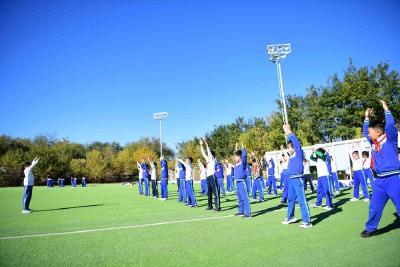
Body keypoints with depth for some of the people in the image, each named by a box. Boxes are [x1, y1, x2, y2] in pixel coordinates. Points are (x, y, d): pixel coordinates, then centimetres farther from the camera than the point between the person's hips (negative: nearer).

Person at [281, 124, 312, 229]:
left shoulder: (299, 153, -5)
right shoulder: (291, 155, 13)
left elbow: (297, 143, -17)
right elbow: (291, 142, 21)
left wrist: (289, 132, -15)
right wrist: (286, 132, 14)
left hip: (298, 179, -8)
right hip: (291, 180, 8)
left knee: (302, 200, -6)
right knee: (291, 199, 18)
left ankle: (307, 221, -1)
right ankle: (290, 217, 33)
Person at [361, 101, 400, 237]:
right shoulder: (373, 143, 13)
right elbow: (365, 131, 25)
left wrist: (386, 109, -8)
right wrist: (367, 117, 22)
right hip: (379, 180, 6)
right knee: (375, 206, 10)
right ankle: (370, 228, 21)